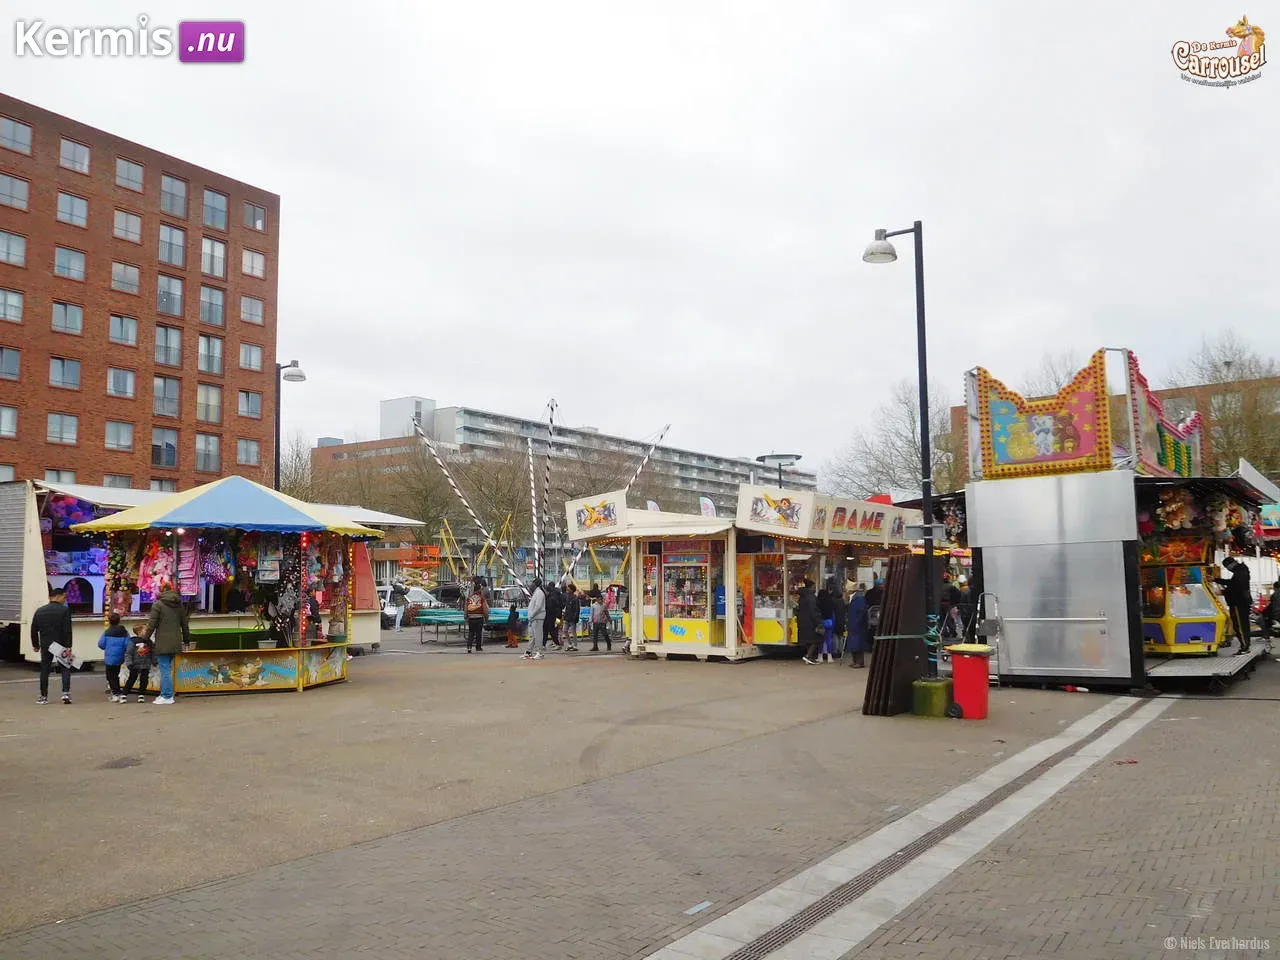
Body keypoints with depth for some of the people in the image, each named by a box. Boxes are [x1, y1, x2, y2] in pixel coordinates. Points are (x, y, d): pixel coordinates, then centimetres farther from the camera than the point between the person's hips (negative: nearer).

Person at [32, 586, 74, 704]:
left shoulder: (39, 611, 7)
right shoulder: (65, 610, -8)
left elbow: (34, 630, 9)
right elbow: (67, 630, -14)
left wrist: (35, 645, 18)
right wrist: (68, 646, -14)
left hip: (45, 646, 4)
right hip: (61, 645, -4)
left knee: (44, 669, 10)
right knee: (65, 668, 5)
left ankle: (43, 696, 13)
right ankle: (66, 692, -8)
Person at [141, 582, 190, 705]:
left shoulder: (158, 605, -6)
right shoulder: (180, 605, 11)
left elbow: (151, 624, -6)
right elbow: (185, 624, 17)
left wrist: (145, 638, 6)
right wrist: (186, 638, 27)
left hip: (163, 643, -6)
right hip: (175, 643, 6)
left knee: (165, 669, -3)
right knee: (168, 668, 14)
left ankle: (167, 696, -2)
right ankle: (165, 694, 17)